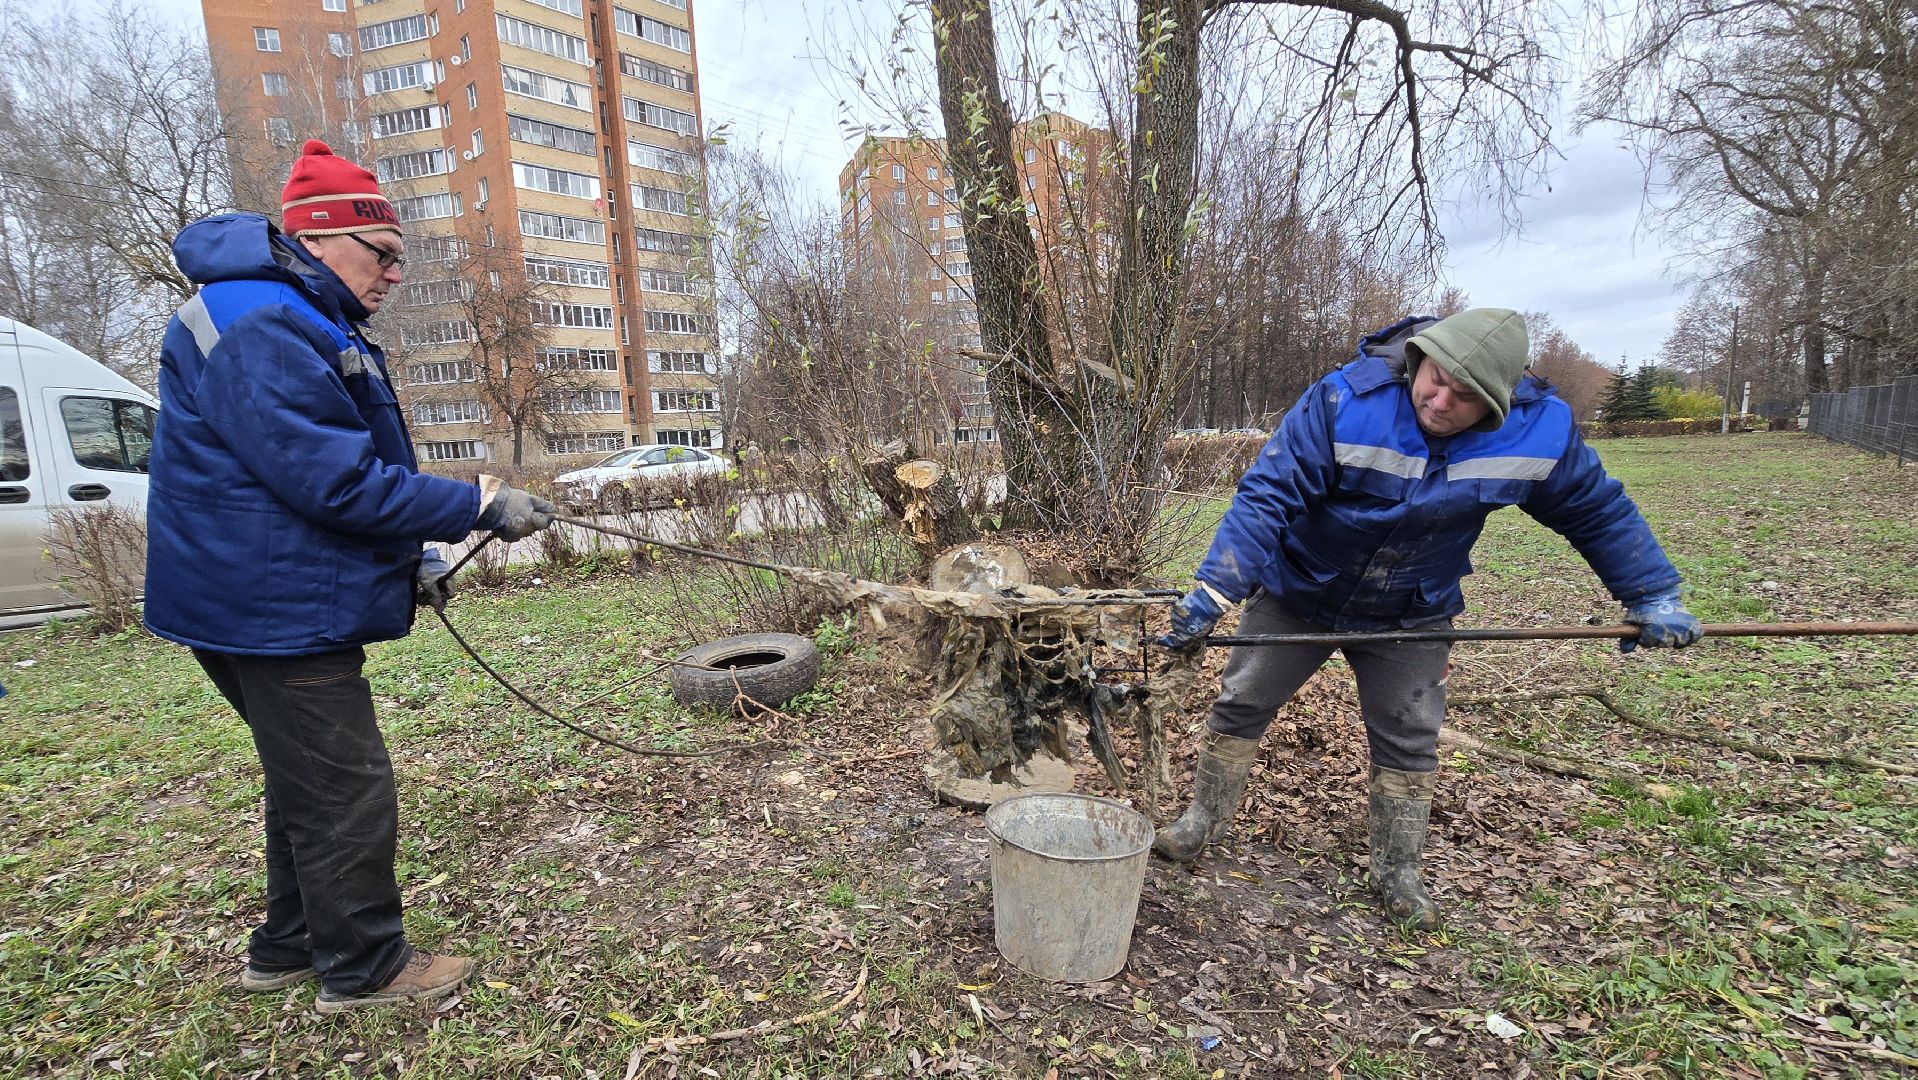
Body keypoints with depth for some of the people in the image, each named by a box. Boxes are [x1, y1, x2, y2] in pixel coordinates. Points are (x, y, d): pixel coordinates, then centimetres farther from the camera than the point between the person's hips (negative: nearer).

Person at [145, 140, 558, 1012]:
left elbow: (341, 468, 20)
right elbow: (335, 482, -26)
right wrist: (480, 506, -21)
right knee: (347, 796, 1)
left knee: (310, 784, 21)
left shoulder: (313, 326, 16)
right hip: (275, 610, -11)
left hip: (289, 605, 11)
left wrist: (409, 561, 11)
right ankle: (364, 967, 19)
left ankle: (289, 945, 38)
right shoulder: (260, 328, -19)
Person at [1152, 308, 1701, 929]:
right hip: (1300, 593, -2)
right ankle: (1203, 822, 25)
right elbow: (1268, 494, -32)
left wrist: (1653, 595, 6)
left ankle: (1397, 875, 30)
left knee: (1409, 743, 9)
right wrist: (1213, 592, -39)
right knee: (1240, 706, 4)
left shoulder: (1540, 430, -16)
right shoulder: (1346, 400, -28)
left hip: (1411, 617, 2)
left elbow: (1598, 511, 2)